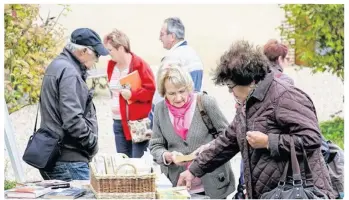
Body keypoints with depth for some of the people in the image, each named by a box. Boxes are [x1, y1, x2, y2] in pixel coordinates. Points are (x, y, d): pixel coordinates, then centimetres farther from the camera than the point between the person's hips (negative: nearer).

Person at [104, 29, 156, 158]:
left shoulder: (139, 64, -12)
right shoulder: (111, 65, 9)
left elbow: (151, 90, -14)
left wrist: (132, 94, -23)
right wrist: (114, 105, 12)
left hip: (138, 121, -7)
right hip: (118, 121, 7)